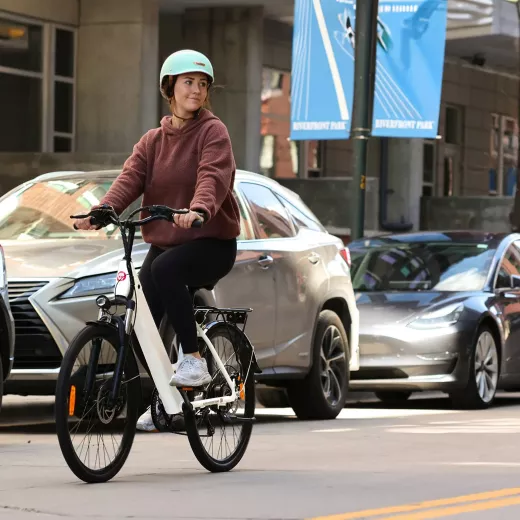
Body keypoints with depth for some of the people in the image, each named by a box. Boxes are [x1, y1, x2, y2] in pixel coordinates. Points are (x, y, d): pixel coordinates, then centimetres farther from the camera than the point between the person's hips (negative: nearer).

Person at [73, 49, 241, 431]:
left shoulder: (212, 131, -3)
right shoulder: (152, 141, 12)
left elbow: (212, 177, -22)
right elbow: (130, 178, -4)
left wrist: (198, 209, -44)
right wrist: (102, 211, -24)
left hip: (211, 241, -5)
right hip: (163, 242, 5)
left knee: (166, 269, -36)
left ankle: (194, 360, -27)